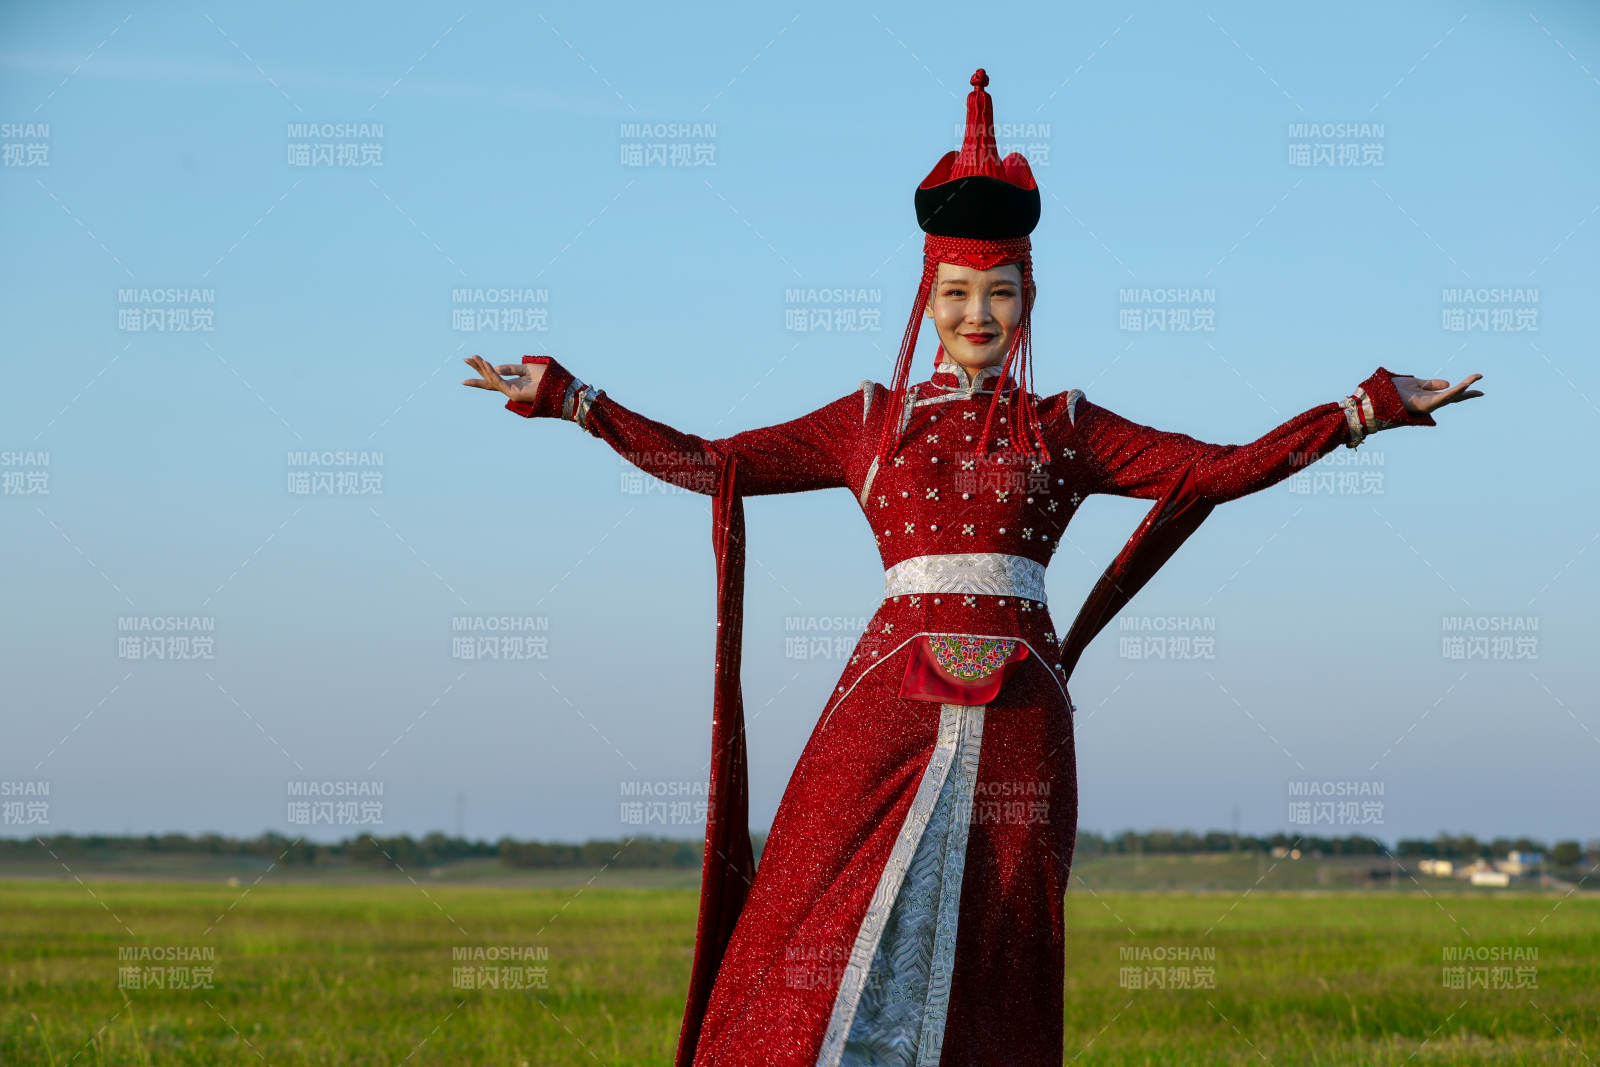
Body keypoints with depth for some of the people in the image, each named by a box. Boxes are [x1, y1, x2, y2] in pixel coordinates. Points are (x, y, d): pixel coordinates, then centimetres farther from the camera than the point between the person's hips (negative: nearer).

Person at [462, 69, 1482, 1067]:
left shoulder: (1063, 428, 13)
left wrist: (1375, 407, 2)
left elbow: (1224, 468, 8)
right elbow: (707, 463, 13)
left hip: (1016, 721, 0)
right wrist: (563, 394, 9)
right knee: (821, 953, -7)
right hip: (891, 702, 0)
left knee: (984, 972, 1)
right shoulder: (872, 420, 13)